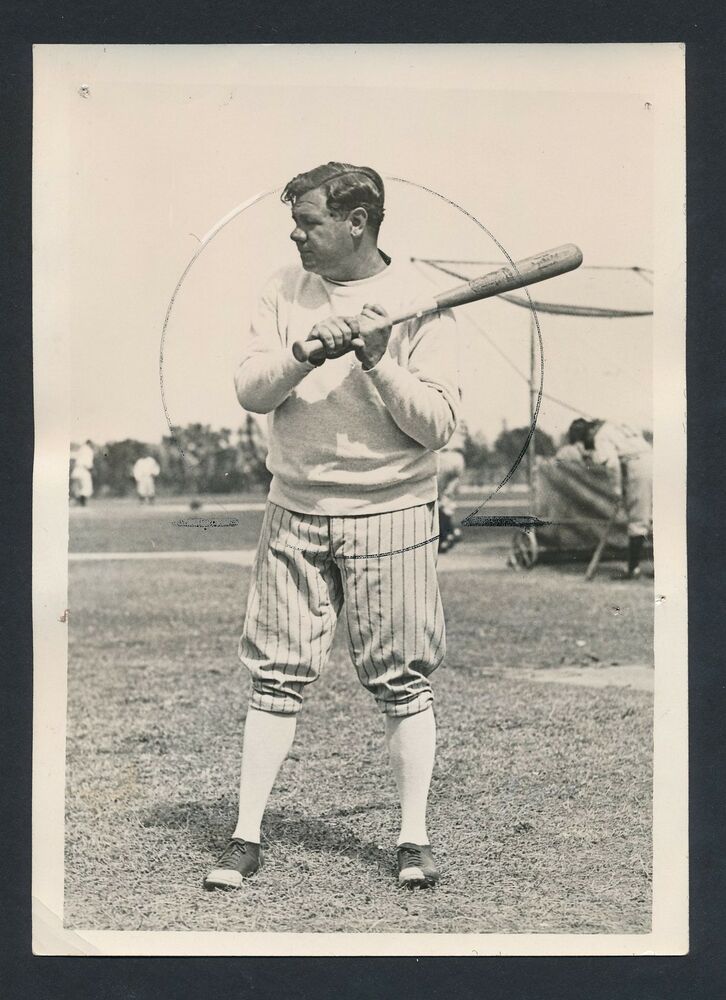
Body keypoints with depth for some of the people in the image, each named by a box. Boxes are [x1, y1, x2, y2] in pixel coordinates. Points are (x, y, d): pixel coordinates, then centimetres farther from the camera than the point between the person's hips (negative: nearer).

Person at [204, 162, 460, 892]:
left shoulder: (418, 302, -4)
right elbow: (250, 391, -2)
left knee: (403, 683, 3)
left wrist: (377, 362, -20)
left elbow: (437, 425, -9)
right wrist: (311, 351, -18)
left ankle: (414, 838, 17)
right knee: (275, 675, 4)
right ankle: (246, 836, 14)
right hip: (295, 510, 3)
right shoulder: (286, 291, 7)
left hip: (390, 513, -3)